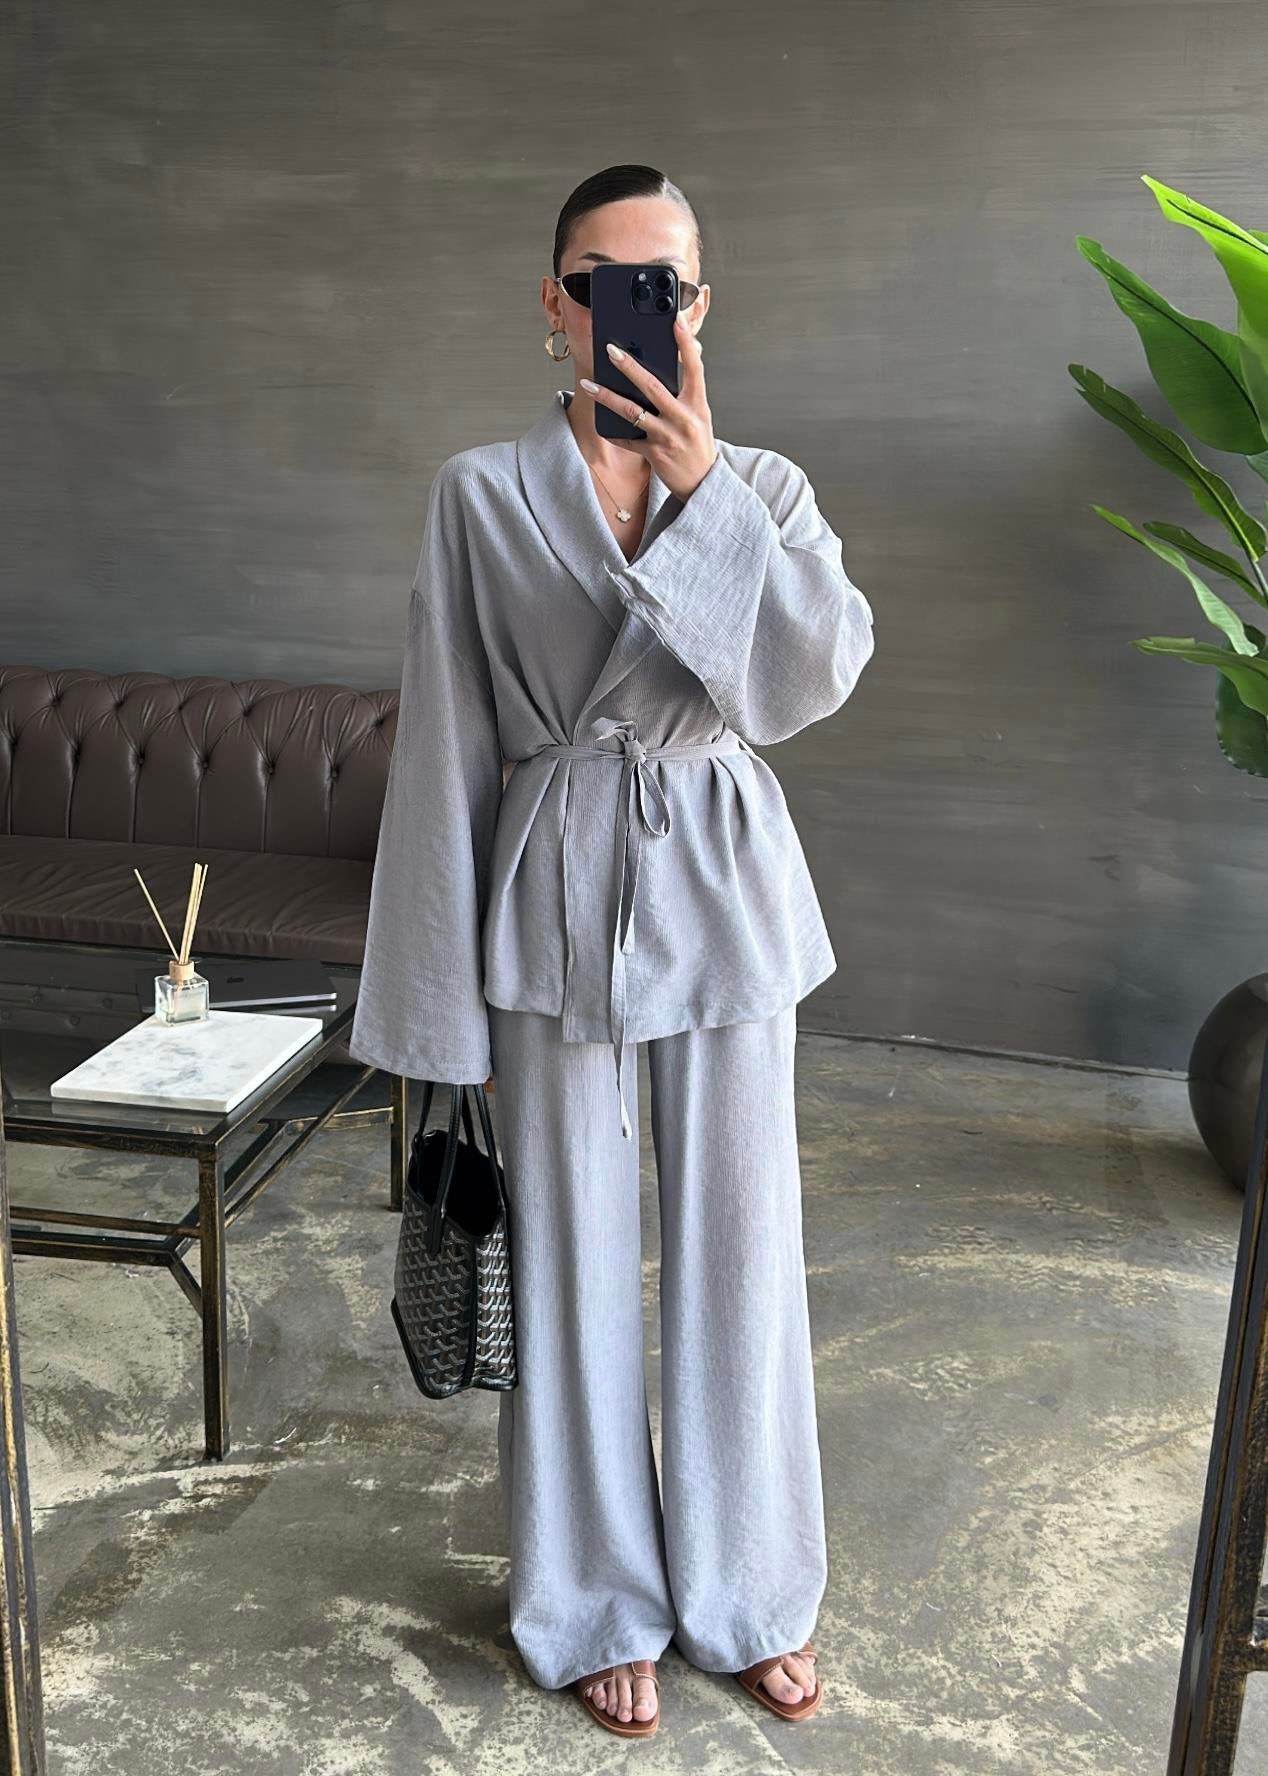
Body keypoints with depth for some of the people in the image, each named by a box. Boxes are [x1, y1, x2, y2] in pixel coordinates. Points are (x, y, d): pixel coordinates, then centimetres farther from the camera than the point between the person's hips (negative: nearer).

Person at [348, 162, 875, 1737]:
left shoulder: (764, 486, 4)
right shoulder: (482, 495, -1)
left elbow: (819, 674, -14)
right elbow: (447, 748, -2)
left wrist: (702, 490, -23)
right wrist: (440, 997, -4)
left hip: (725, 892, 2)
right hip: (558, 896, -1)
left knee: (740, 1245, 10)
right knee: (575, 1255, 9)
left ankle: (747, 1592, 32)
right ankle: (601, 1604, 30)